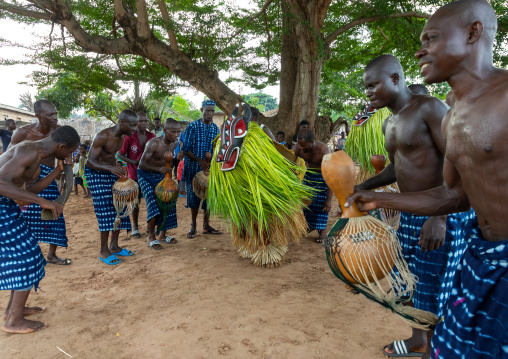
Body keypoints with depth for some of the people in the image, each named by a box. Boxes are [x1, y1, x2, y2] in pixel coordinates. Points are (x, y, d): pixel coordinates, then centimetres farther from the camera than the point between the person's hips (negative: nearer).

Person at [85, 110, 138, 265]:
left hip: (111, 171, 8)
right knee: (105, 209, -12)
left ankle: (114, 246, 15)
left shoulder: (121, 137, 1)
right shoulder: (103, 136, -23)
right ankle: (104, 251, -3)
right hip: (95, 173, -8)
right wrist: (110, 168, -41)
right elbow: (91, 161, -26)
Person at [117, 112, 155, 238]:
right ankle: (135, 228, 22)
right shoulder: (129, 137, -9)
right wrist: (134, 162, -16)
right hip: (135, 173, -3)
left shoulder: (152, 136, 1)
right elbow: (120, 154, -4)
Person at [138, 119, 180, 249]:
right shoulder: (154, 143, -26)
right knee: (154, 202, -19)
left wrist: (169, 168, 0)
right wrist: (159, 169, -40)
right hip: (146, 175, -7)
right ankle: (151, 236, -4)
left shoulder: (175, 143, -4)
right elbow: (142, 164, -27)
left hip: (162, 175, 7)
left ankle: (162, 235, 17)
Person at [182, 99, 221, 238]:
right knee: (194, 196, 2)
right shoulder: (193, 126, -6)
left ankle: (206, 226, 20)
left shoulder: (215, 128, 7)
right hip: (193, 168, -4)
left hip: (210, 169, 4)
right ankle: (193, 226, 19)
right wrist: (200, 160, -22)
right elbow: (186, 149, -9)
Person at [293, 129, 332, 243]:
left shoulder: (323, 150, -38)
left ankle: (322, 231, -1)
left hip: (323, 176, -4)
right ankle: (310, 225, 25)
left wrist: (329, 199, -35)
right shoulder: (298, 148, -26)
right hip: (309, 173, 5)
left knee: (322, 202, -11)